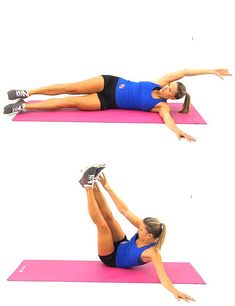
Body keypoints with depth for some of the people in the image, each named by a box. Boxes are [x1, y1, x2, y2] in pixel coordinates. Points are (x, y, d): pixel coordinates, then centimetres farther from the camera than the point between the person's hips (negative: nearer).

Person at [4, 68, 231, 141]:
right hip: (111, 83, 3)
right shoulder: (160, 83, -2)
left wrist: (178, 131, -51)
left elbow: (168, 120, -29)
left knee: (70, 101, -12)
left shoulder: (162, 106, -10)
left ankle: (23, 107, -5)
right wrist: (209, 71, -7)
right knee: (70, 88, -8)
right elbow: (183, 72, -4)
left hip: (109, 102, -3)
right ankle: (26, 93, 3)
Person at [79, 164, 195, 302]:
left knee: (102, 225, -23)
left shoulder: (153, 253, -36)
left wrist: (175, 291, -69)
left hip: (112, 258, -6)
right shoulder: (144, 229, -20)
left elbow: (162, 276, -47)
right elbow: (125, 210, -19)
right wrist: (107, 187, -22)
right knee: (108, 216, -13)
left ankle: (89, 187, -17)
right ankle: (92, 183, -4)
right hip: (122, 245, 6)